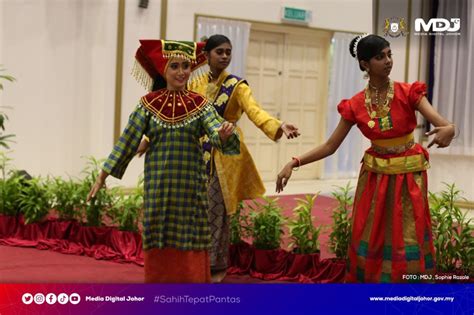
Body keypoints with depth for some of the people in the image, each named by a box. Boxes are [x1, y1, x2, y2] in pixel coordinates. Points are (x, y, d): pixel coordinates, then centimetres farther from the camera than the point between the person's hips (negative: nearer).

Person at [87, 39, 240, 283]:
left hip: (190, 184, 0)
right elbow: (127, 141, 3)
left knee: (189, 239, 2)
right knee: (159, 240, 4)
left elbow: (216, 132, -11)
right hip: (158, 184, 0)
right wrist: (102, 176, 0)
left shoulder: (199, 104, 3)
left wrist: (224, 135, -36)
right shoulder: (149, 104, 2)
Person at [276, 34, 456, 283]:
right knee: (369, 240, 7)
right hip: (374, 176, 2)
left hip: (408, 176, -1)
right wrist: (294, 163, -11)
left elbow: (444, 124, -20)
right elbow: (330, 146, -2)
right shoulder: (355, 106, -6)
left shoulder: (409, 93, -10)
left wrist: (448, 130, -45)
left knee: (408, 241, 3)